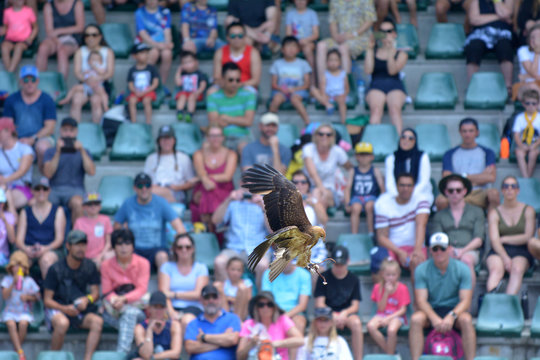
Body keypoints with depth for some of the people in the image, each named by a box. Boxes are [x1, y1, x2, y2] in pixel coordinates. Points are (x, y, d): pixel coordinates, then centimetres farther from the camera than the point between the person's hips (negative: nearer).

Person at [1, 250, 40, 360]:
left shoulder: (29, 281, 7)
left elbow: (37, 297, 11)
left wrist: (28, 297, -9)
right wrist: (13, 283, -15)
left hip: (25, 312, 0)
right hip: (10, 311, 0)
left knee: (23, 323, -33)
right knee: (11, 324, -32)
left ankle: (16, 350, -17)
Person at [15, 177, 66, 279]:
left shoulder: (58, 211, 15)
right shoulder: (25, 212, 20)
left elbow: (59, 239, 6)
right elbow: (19, 239, 10)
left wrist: (45, 249, -15)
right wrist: (26, 249, -14)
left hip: (51, 250, -1)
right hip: (29, 250, 1)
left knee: (46, 259, -39)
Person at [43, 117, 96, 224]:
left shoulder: (83, 152, 17)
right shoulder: (51, 152, 17)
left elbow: (92, 172, 0)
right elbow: (48, 174, -1)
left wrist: (82, 151, -7)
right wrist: (58, 152, -7)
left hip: (75, 190, -1)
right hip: (54, 189, 1)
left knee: (77, 203, -39)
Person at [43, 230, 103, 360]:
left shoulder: (90, 267, 3)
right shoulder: (56, 269, -7)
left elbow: (96, 293, 6)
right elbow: (47, 300, -6)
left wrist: (87, 299, -19)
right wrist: (65, 309, -24)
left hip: (81, 311, 3)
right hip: (57, 309, -3)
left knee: (97, 321, -28)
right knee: (62, 323, -38)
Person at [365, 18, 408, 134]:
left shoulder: (401, 54, 16)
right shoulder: (374, 51, 21)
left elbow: (392, 71, -3)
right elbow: (368, 70, 4)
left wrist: (390, 50, -10)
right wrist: (369, 49, 3)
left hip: (395, 86, 0)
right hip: (376, 86, 0)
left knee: (395, 108, -35)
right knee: (376, 108, -34)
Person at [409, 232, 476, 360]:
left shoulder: (462, 269, -6)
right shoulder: (421, 270, -5)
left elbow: (465, 300, -11)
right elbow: (421, 300, -11)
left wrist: (451, 316, -30)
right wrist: (434, 318, -31)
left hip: (455, 310, -1)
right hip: (431, 311, 1)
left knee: (466, 320, -34)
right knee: (416, 319, -32)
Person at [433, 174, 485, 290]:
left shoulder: (476, 212, 20)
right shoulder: (439, 215, 24)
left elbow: (479, 239, 9)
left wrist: (463, 250, -9)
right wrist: (448, 249, -12)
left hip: (469, 251, 0)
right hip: (447, 253, 0)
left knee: (466, 259, -39)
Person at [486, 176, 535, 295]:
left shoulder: (528, 211, 13)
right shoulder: (494, 213, 13)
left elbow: (528, 237, 3)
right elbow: (494, 240, -1)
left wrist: (504, 239, 1)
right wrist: (505, 258, -18)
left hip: (521, 253, 0)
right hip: (499, 251, 0)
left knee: (517, 269, -36)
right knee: (496, 269, -35)